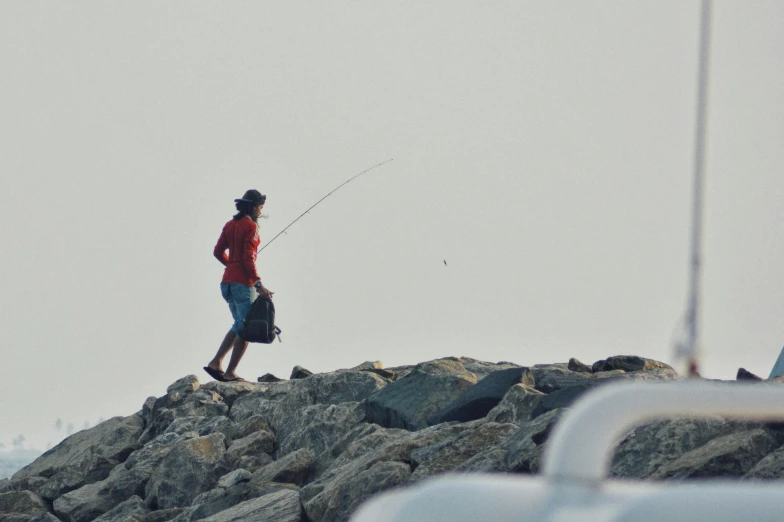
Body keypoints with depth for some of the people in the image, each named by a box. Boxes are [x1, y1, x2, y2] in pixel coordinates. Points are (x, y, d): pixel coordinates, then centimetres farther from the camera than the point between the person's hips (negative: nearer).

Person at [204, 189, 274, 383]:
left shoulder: (230, 225, 12)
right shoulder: (250, 226, -11)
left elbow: (218, 252, 15)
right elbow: (248, 258, -18)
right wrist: (259, 284, -20)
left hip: (228, 282, 8)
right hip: (244, 283, -8)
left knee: (239, 325, 19)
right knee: (245, 329, -1)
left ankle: (216, 363, 10)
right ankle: (230, 372, -3)